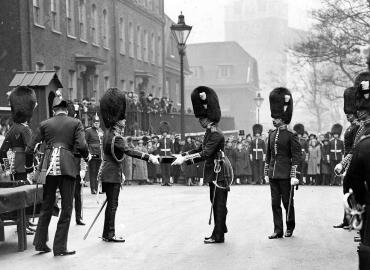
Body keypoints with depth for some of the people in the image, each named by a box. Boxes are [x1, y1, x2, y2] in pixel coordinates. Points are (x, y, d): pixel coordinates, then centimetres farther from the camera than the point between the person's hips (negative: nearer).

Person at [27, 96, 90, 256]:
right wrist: (87, 156, 11)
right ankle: (60, 248, 3)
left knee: (47, 206, 15)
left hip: (49, 166, 3)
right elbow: (81, 145, -8)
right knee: (66, 207, 4)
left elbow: (31, 148, 9)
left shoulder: (45, 124, 10)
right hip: (67, 167, -3)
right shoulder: (75, 123, 5)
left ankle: (40, 243, 16)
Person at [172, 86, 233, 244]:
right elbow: (202, 149, 20)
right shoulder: (210, 132, 12)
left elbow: (205, 154, -27)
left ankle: (218, 236, 1)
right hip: (215, 172, 10)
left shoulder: (216, 134, -20)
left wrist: (185, 160, -27)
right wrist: (183, 155, 10)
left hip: (220, 173, -10)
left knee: (219, 203, -4)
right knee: (216, 202, 16)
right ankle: (220, 230, 26)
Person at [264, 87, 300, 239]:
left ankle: (290, 227, 22)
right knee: (275, 202, 5)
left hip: (286, 175, -5)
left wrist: (294, 176, -14)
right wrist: (266, 173, 13)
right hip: (273, 174, 5)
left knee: (287, 202, 5)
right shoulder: (271, 134, 10)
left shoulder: (291, 135, -7)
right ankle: (278, 230, 9)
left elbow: (296, 157, -8)